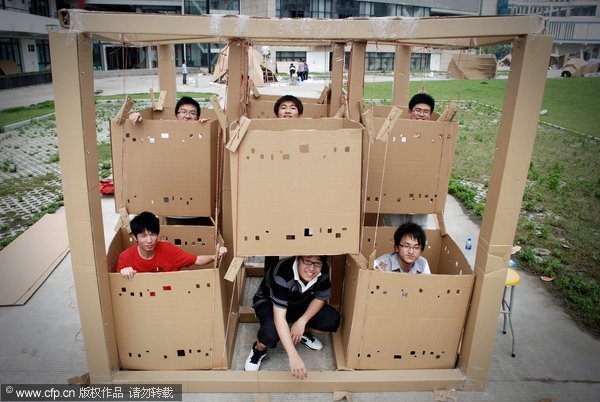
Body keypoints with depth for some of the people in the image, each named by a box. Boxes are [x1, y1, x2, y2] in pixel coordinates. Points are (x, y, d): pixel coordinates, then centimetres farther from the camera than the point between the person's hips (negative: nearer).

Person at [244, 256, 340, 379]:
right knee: (271, 332, -36)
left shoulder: (323, 271, -24)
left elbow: (320, 298, -7)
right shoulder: (282, 273, -39)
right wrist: (293, 356, -50)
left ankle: (303, 332, 13)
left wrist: (302, 321, -24)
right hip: (268, 302, -4)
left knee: (332, 320, -18)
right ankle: (259, 350, -1)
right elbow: (279, 317, -43)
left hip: (299, 303, 5)